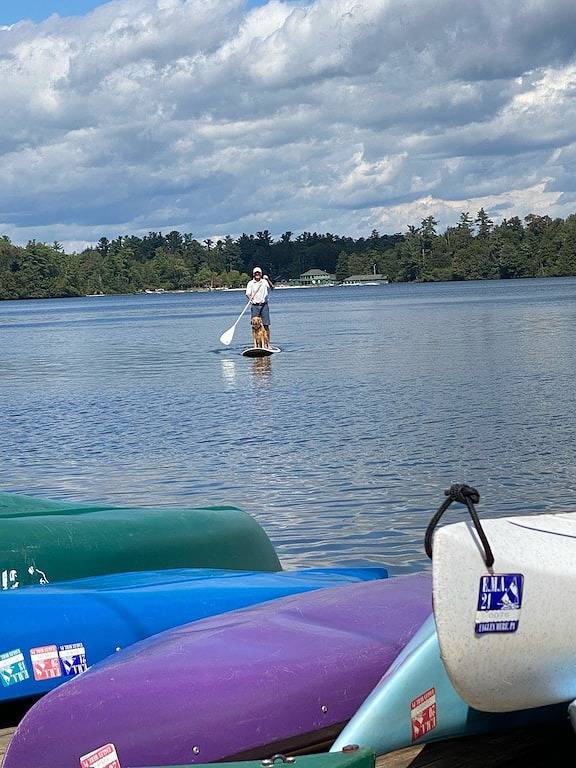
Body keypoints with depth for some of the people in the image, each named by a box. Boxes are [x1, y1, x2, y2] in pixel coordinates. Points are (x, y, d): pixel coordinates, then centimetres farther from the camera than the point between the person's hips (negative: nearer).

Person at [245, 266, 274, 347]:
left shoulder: (265, 282, 5)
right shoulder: (250, 283, 6)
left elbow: (272, 288, -10)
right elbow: (248, 294, -1)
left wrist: (267, 280, -26)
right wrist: (250, 297, -24)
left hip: (264, 305, -1)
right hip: (255, 306, 1)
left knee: (266, 325, -2)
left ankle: (268, 344, 1)